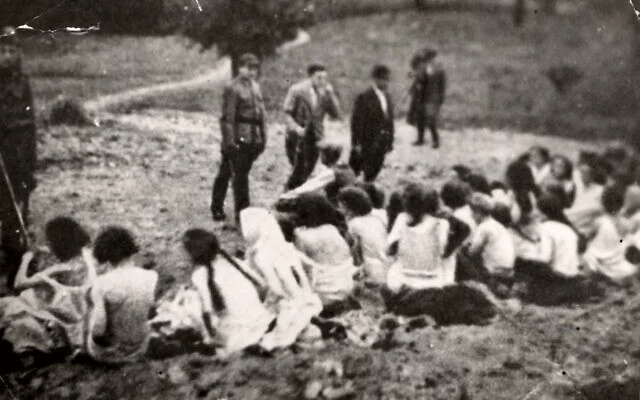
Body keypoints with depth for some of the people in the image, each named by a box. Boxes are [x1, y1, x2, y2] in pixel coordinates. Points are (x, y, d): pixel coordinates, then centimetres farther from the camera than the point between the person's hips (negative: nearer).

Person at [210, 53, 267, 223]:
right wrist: (229, 141, -18)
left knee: (225, 173, 14)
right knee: (240, 175, -4)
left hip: (253, 139, 7)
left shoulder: (256, 87, 16)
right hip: (239, 139, -7)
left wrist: (263, 137, 14)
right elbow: (227, 117, -13)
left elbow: (261, 113, 18)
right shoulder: (232, 88, -8)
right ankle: (242, 212, 3)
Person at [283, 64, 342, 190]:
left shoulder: (325, 93, 4)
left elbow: (336, 114, -1)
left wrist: (331, 94, -11)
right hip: (298, 136, -4)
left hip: (315, 137, 4)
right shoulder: (297, 90, -7)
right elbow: (287, 112, -4)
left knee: (307, 170, 7)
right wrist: (295, 128, -18)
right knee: (300, 169, -11)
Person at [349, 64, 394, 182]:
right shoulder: (364, 97, -12)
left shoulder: (387, 97, 10)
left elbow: (389, 119, 14)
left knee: (374, 172, 11)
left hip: (382, 143, 6)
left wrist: (390, 140, 12)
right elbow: (357, 121, -12)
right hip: (368, 142, -6)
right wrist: (356, 143, -14)